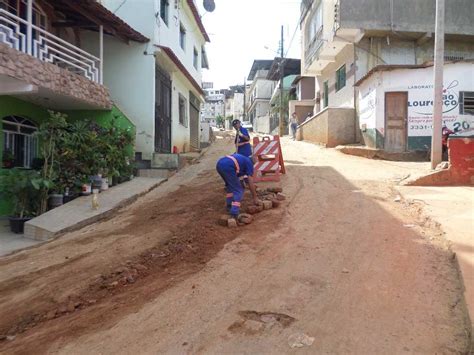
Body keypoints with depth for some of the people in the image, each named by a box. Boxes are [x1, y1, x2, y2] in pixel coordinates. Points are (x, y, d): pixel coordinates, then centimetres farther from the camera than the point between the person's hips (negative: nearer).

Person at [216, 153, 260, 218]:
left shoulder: (242, 159, 37)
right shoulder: (249, 163, 17)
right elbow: (250, 182, 10)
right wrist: (255, 198, 15)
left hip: (219, 164, 8)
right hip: (227, 167, -8)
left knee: (230, 186, 31)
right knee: (238, 190, 3)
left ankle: (229, 206, 35)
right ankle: (234, 213, -6)